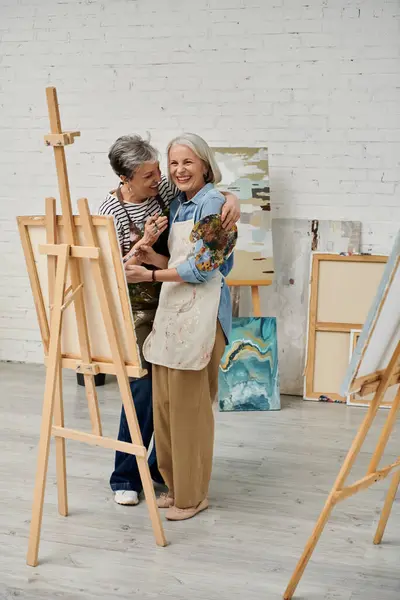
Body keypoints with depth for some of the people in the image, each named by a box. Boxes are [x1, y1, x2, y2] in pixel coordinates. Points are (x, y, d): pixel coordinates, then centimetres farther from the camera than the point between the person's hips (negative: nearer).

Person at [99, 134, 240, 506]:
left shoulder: (164, 188, -3)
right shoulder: (111, 213, -14)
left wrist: (231, 199, -16)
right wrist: (144, 242, -27)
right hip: (138, 309, -5)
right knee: (144, 388, -5)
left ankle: (161, 466, 25)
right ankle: (125, 477, 11)